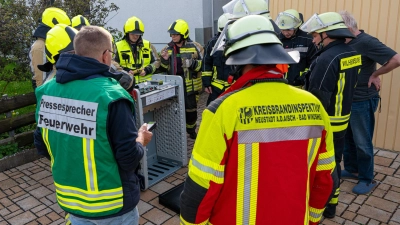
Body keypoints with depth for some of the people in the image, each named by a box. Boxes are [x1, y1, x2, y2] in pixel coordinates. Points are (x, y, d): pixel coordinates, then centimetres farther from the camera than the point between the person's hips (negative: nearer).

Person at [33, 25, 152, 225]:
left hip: (70, 199, 5)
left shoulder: (47, 90, -6)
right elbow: (129, 158, -22)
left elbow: (41, 145, 4)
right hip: (112, 204, -5)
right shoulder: (111, 95, -26)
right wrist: (141, 140, -2)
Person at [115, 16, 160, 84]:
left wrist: (147, 70, -2)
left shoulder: (148, 45, 14)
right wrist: (124, 71, -10)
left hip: (146, 82, 1)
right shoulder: (118, 46, 8)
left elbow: (156, 61, 16)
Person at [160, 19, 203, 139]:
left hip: (190, 84, -2)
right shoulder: (168, 48, 8)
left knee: (191, 109, 11)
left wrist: (193, 63, -23)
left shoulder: (194, 47, -4)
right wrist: (164, 60, -11)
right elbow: (163, 68, 10)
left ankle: (191, 130, 32)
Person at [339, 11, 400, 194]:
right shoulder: (346, 43, 4)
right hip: (347, 99, 8)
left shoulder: (366, 42, -19)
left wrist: (375, 75, -15)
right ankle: (351, 169, 35)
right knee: (347, 138, 18)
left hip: (363, 101, -7)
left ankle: (367, 179, 21)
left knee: (362, 142, 4)